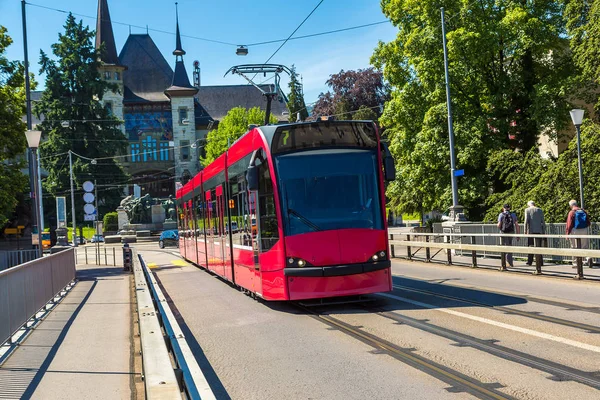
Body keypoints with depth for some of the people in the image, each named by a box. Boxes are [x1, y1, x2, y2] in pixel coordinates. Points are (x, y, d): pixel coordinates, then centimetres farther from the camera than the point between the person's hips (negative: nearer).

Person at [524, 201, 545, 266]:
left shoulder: (527, 210, 0)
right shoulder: (540, 210, 8)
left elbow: (526, 221, -7)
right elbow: (543, 221, 7)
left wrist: (525, 231, -4)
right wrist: (543, 231, 11)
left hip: (531, 231, -2)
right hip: (539, 231, 2)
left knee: (530, 246, 4)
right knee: (538, 246, 4)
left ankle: (529, 261, 1)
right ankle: (540, 261, 1)